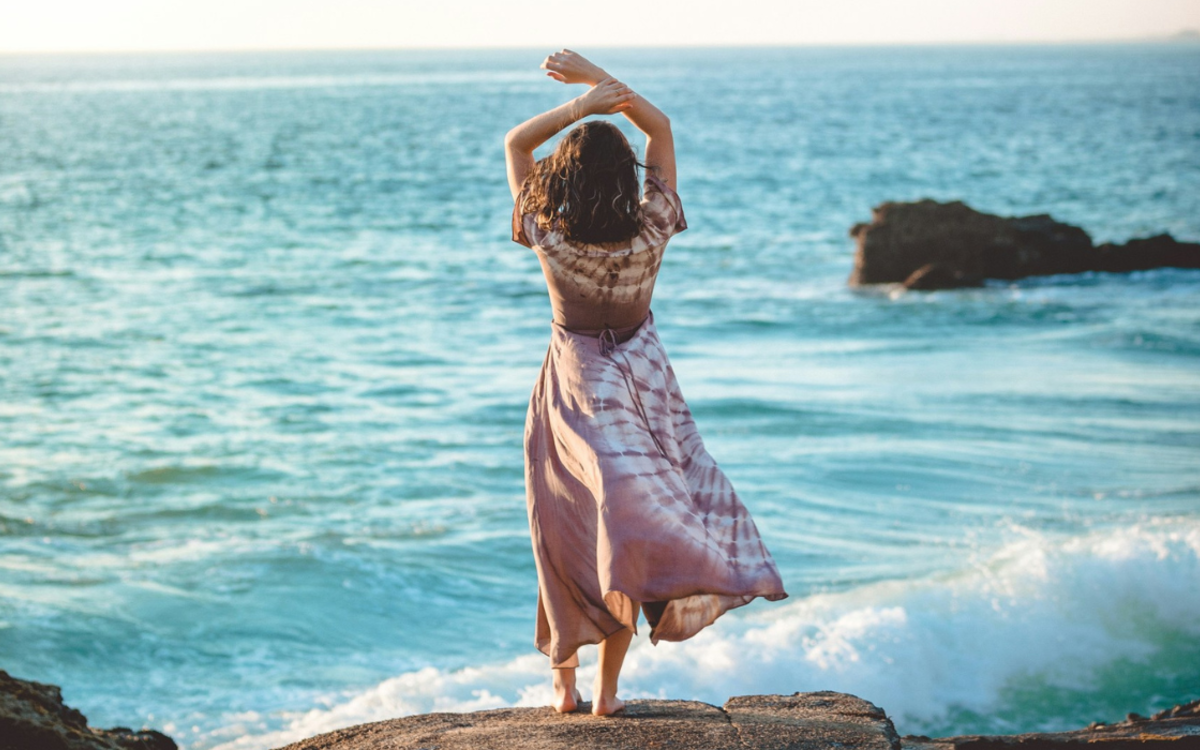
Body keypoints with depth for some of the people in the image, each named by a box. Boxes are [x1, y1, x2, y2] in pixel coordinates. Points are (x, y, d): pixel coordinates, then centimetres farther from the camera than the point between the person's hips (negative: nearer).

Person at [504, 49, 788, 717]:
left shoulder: (548, 236, -18)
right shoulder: (650, 233, -16)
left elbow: (516, 144, -5)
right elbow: (661, 129, -3)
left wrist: (583, 105, -14)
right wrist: (603, 83, -7)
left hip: (575, 389, 0)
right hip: (642, 382, 0)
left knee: (570, 536, 10)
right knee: (628, 507, 7)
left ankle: (565, 682, 14)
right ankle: (608, 688, 3)